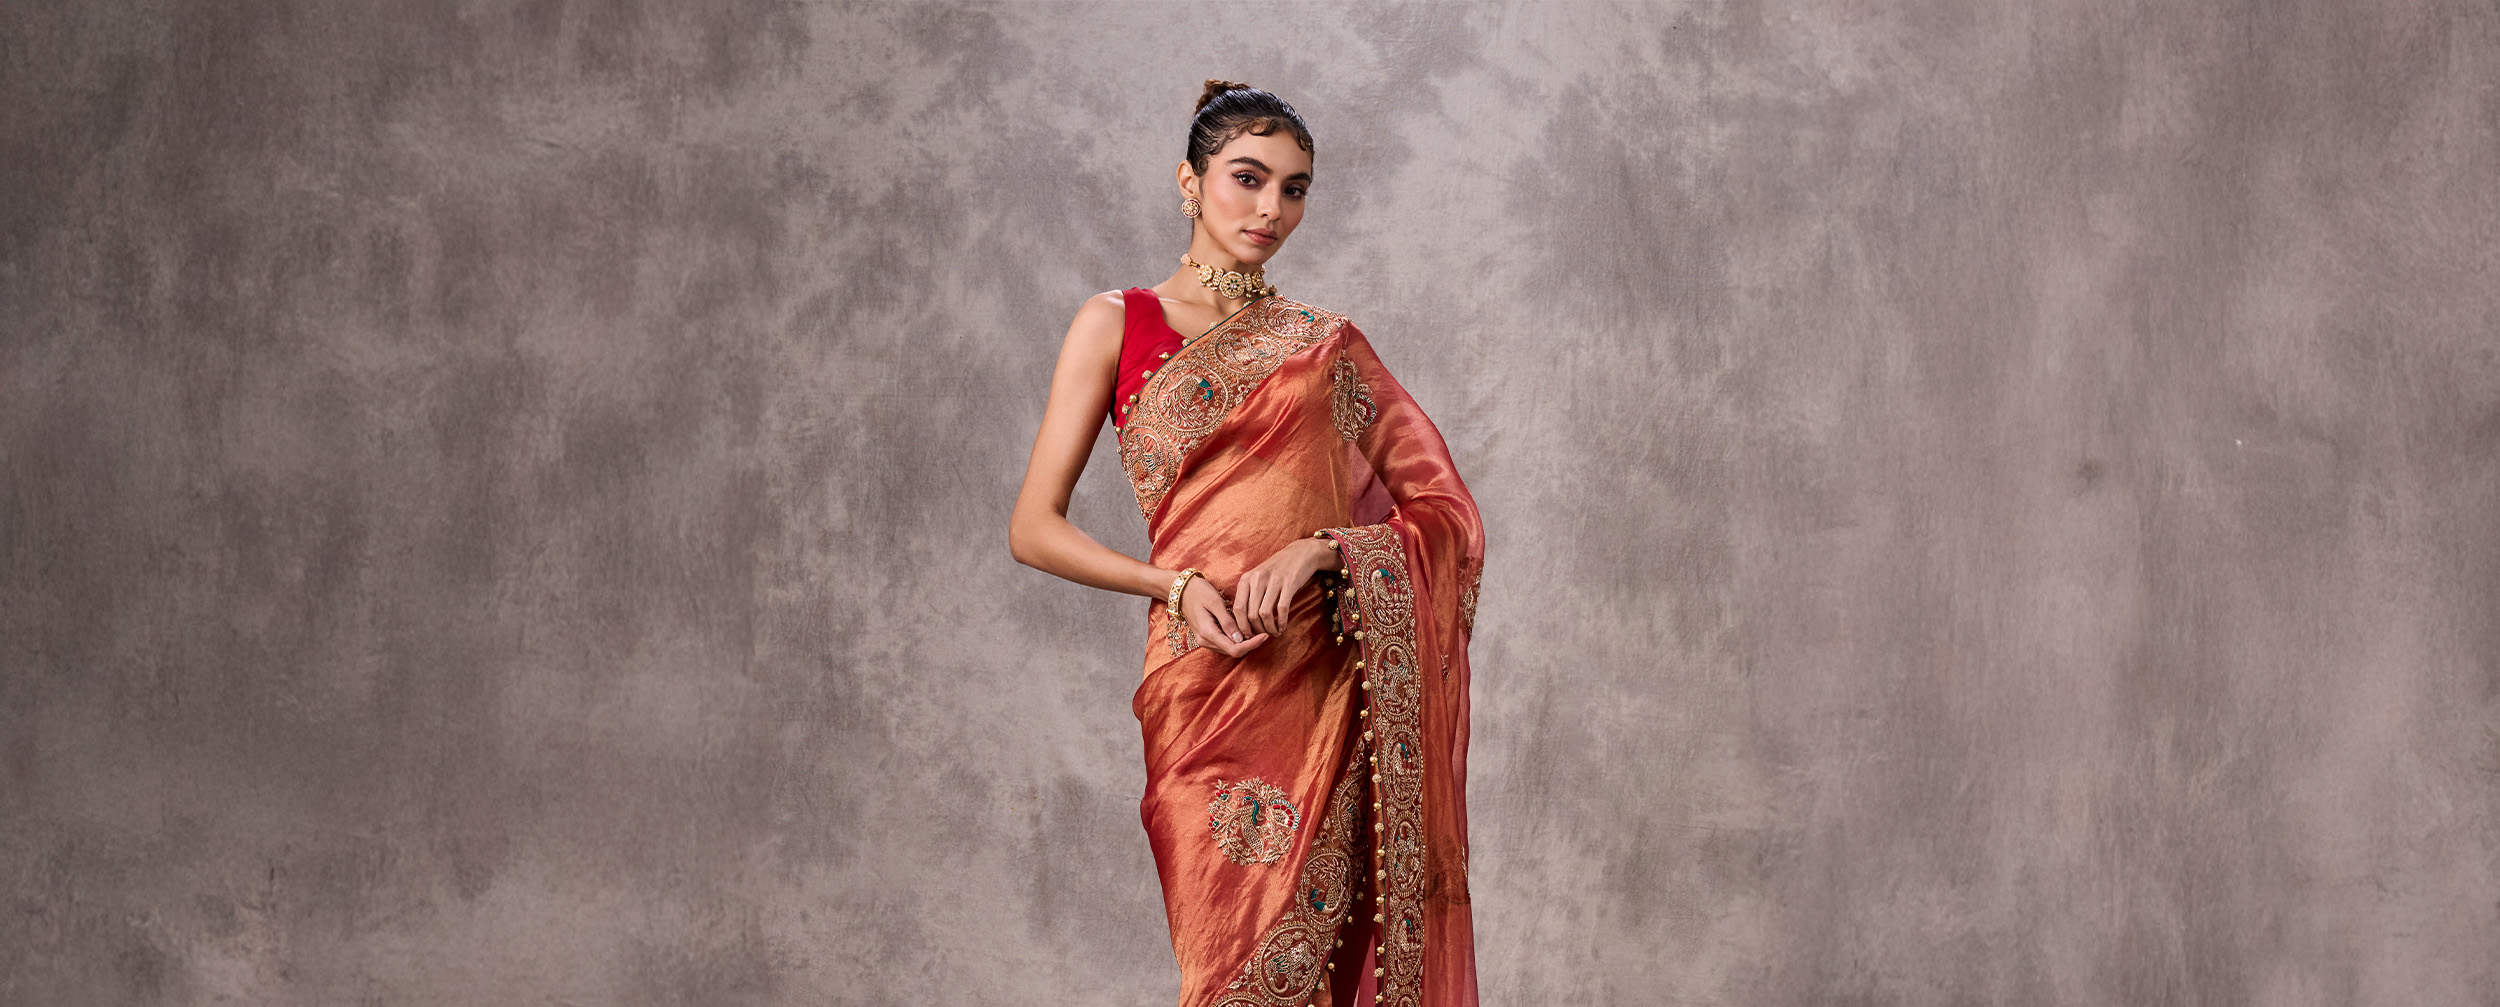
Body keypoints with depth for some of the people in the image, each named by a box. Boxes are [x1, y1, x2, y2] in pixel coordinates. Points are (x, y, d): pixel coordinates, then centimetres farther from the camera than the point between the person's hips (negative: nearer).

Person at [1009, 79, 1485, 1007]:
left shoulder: (1325, 344, 14)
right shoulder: (1118, 326, 7)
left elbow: (1446, 511, 6)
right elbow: (1034, 528, 3)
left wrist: (1317, 549, -12)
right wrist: (1176, 585, -12)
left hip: (1331, 682, 2)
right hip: (1210, 680, -2)